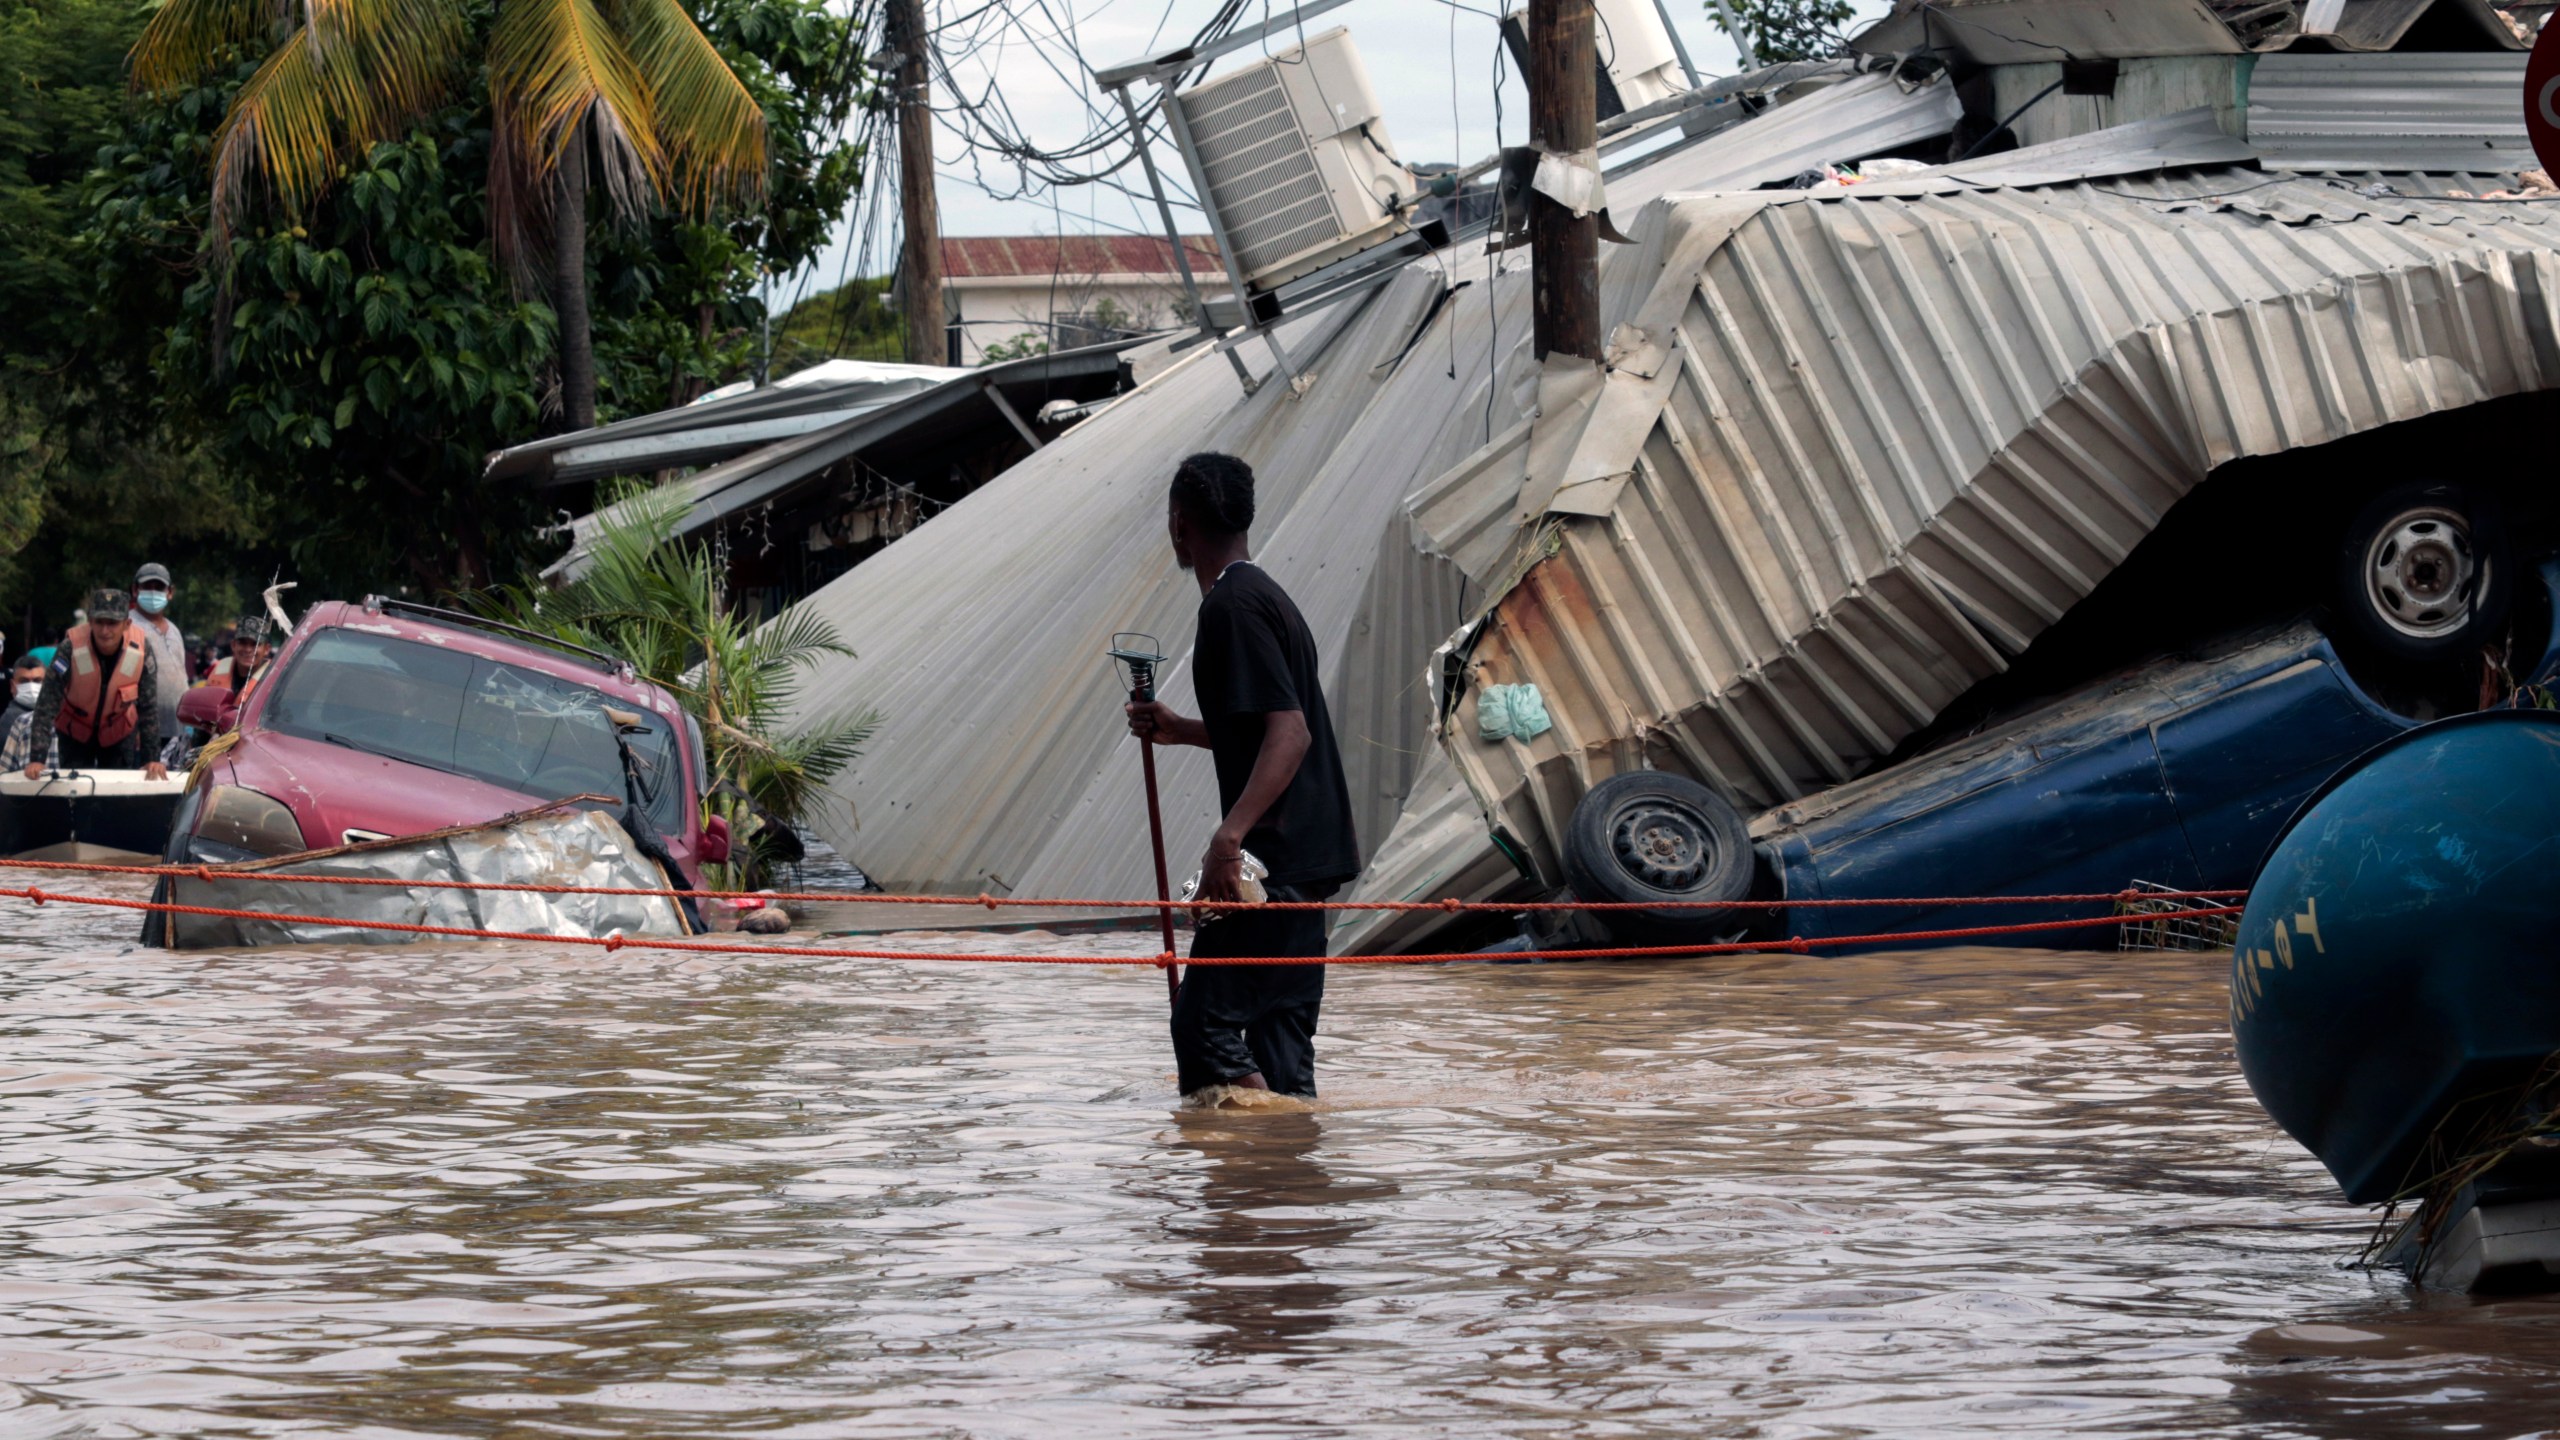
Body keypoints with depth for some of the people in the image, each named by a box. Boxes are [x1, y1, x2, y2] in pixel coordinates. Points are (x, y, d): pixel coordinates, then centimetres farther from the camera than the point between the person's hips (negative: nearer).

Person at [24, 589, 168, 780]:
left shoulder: (141, 650, -24)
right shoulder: (71, 648, -30)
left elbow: (149, 708, -16)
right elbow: (47, 705, -30)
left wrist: (152, 758, -20)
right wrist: (36, 759, -36)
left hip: (120, 734, 1)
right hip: (76, 733, -1)